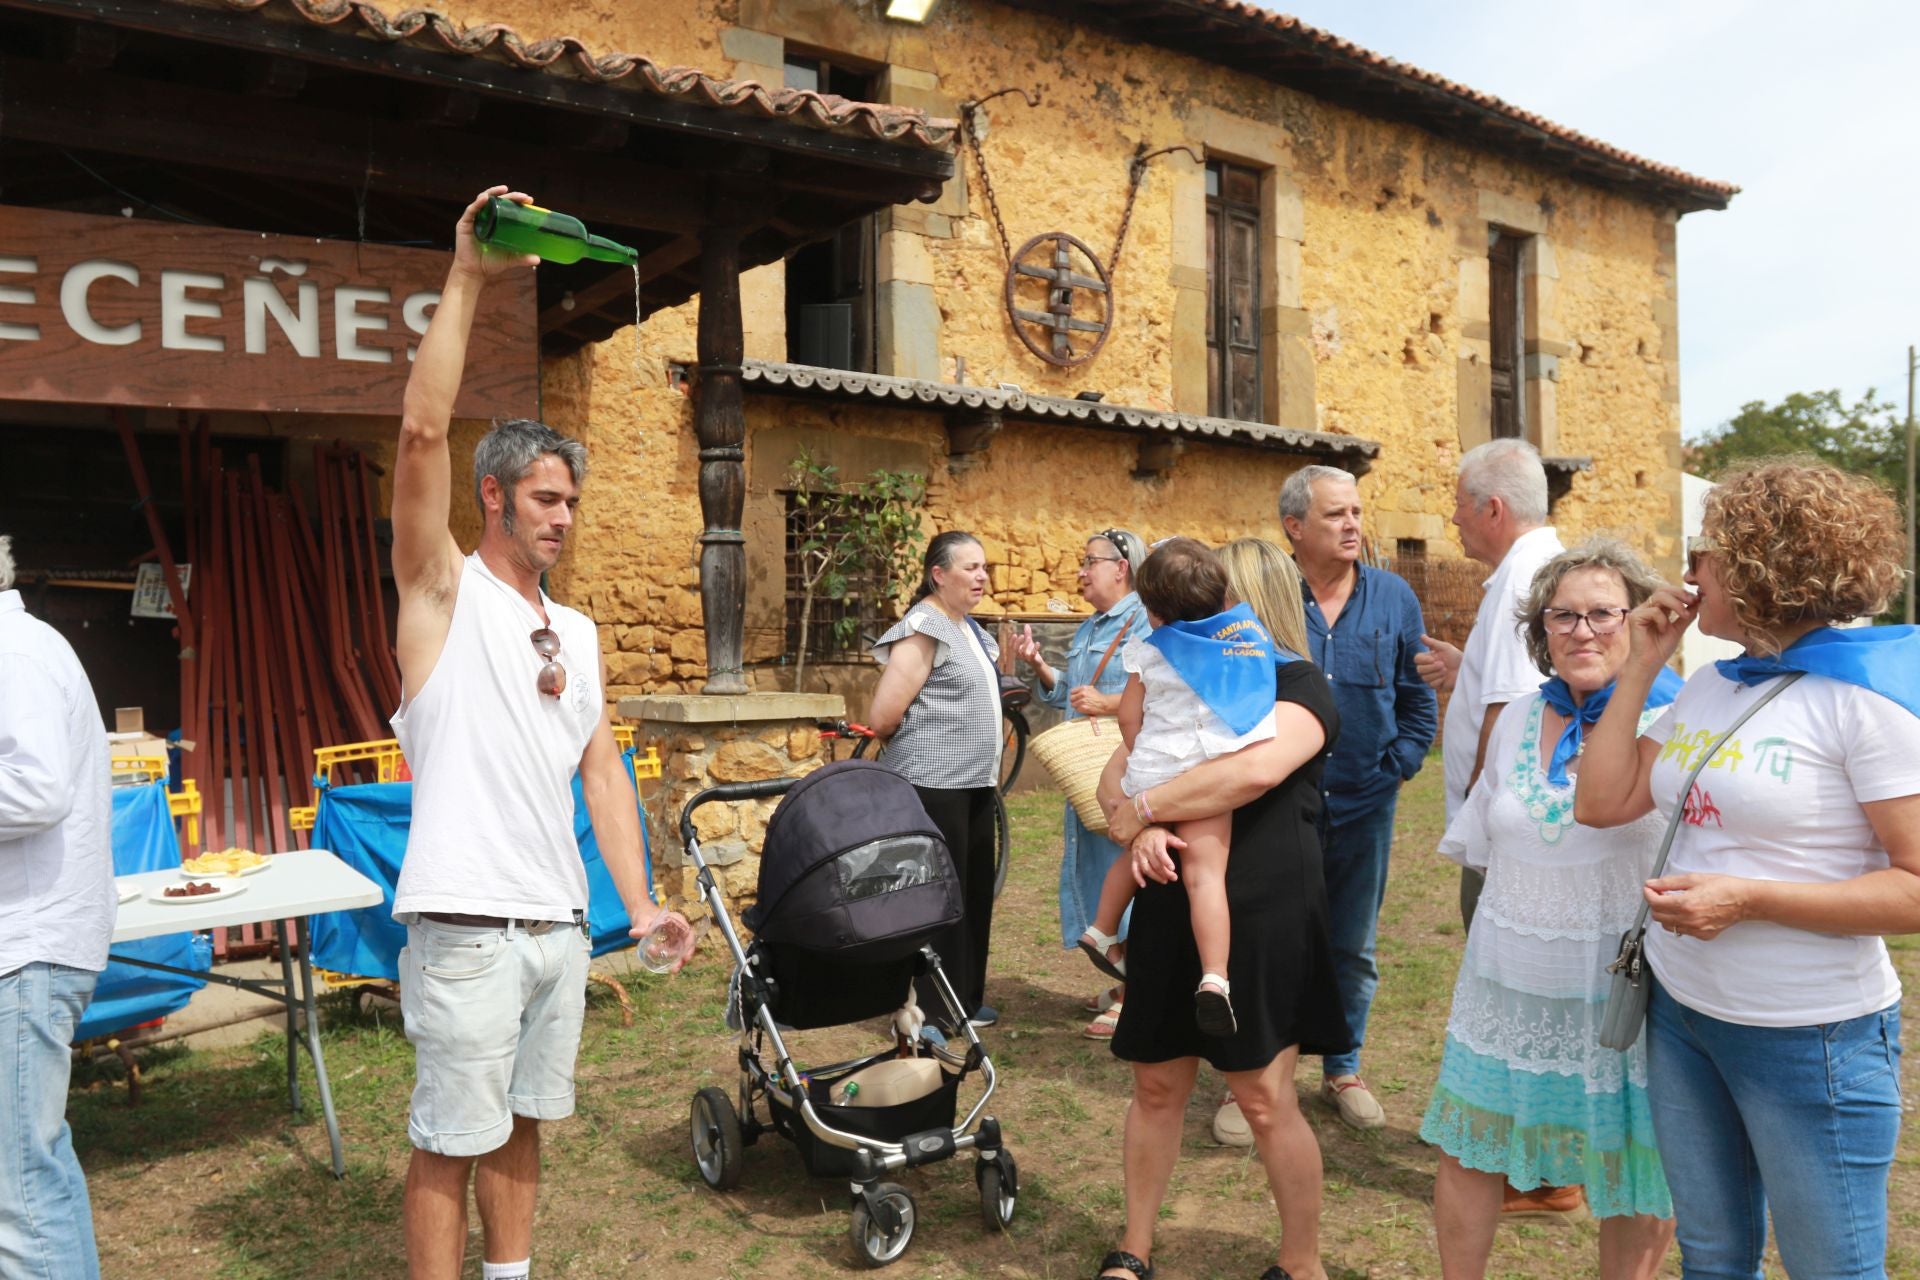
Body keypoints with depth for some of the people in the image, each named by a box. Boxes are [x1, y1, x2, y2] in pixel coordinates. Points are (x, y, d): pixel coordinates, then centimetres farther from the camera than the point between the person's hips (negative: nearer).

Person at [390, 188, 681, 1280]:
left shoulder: (581, 633, 14)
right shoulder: (444, 592, -4)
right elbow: (424, 430, -16)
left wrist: (640, 903, 6)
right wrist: (468, 280, -19)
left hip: (560, 922, 6)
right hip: (467, 925, -6)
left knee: (524, 1120, 18)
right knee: (452, 1140, 2)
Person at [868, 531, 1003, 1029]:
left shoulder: (970, 628, 14)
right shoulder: (924, 628, -14)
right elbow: (882, 718, -19)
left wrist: (1014, 662, 11)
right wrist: (919, 744, -1)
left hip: (974, 784, 9)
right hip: (934, 784, -9)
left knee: (975, 891, 14)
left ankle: (965, 999, 26)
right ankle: (929, 1011, 9)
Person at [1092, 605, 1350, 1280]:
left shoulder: (1300, 685, -5)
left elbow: (1258, 769, -25)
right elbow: (1114, 777, 6)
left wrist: (1141, 810, -18)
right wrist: (1137, 829, -17)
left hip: (1263, 918, -5)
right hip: (1170, 912, 5)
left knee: (1265, 1098, 1)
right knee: (1157, 1085, 12)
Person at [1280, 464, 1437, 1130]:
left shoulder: (1393, 596, 3)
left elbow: (1418, 697, 9)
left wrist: (1398, 766, -1)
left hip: (1364, 803, 3)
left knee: (1354, 950, 15)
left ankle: (1343, 1069, 31)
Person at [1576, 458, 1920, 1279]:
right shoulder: (1708, 686, 7)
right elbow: (1601, 804, 4)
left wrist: (1749, 899, -25)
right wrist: (1641, 665, 2)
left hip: (1813, 1038, -7)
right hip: (1682, 1017, 7)